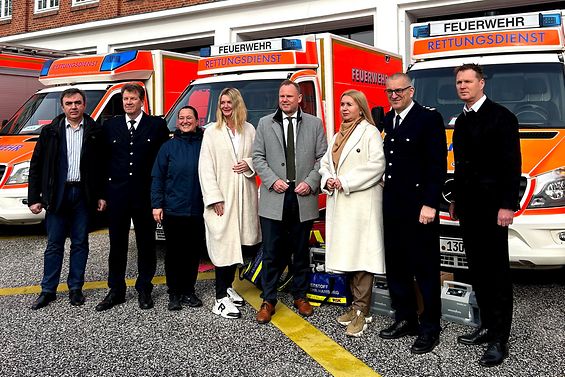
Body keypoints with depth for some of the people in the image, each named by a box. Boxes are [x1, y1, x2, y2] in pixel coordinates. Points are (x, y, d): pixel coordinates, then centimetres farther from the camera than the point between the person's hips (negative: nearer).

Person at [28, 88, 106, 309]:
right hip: (57, 194, 0)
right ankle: (48, 291, 16)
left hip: (84, 195, 0)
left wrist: (101, 196, -1)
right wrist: (34, 198, 0)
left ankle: (75, 288, 19)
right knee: (54, 244, 6)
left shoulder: (95, 132, 2)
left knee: (80, 243, 8)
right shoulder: (50, 132, 4)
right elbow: (36, 166, 4)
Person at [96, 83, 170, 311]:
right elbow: (104, 159, 11)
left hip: (145, 195, -2)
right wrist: (103, 191, 5)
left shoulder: (157, 125, 0)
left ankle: (144, 290, 21)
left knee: (146, 243, 8)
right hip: (117, 194, 2)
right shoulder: (110, 126, 8)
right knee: (117, 245, 10)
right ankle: (116, 291, 21)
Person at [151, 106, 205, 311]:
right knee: (173, 253, 5)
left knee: (194, 252, 8)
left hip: (198, 210, 1)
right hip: (173, 210, -1)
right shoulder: (168, 146, 2)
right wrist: (156, 205, -4)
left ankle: (189, 291, 23)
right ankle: (174, 293, 17)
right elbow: (157, 177, 2)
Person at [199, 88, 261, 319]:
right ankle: (220, 299, -2)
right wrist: (214, 197, -11)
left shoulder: (249, 130, 9)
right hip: (222, 197, -4)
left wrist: (249, 164, -7)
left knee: (237, 244, 11)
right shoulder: (211, 131, 1)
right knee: (223, 245, -6)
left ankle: (228, 287, 27)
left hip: (244, 196, 4)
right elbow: (206, 167, -4)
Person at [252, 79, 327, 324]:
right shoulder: (265, 123, 8)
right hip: (274, 199, -1)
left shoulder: (314, 124, 8)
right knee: (271, 253, 2)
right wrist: (272, 180, -8)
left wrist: (310, 182, -7)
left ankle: (300, 296, 25)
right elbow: (258, 157, 6)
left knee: (301, 251, 11)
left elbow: (322, 157, 6)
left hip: (303, 199, 1)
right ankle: (268, 301, 12)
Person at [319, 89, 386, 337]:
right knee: (346, 255, 8)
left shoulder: (369, 132, -2)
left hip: (362, 204, -7)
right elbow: (325, 162, 22)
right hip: (339, 204, 8)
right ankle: (356, 305, 17)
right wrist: (327, 180, 0)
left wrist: (346, 182, -14)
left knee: (361, 256, -9)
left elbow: (377, 165, -13)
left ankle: (362, 312, -5)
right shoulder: (337, 136, 22)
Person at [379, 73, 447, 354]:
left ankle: (430, 328, 14)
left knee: (425, 268, 2)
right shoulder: (387, 120, 14)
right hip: (392, 206, 7)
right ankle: (405, 319, 28)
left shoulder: (429, 118, -7)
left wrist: (430, 204, -17)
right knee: (396, 266, 13)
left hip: (419, 206, -7)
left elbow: (438, 165, -12)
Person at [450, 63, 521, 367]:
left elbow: (512, 163, -12)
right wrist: (456, 201, 18)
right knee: (477, 269, 11)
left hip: (492, 205, -7)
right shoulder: (461, 121, 16)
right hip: (468, 206, 7)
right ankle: (487, 326, 22)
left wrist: (508, 205, -18)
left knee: (497, 271, -2)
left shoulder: (500, 116, -7)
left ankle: (499, 339, 5)